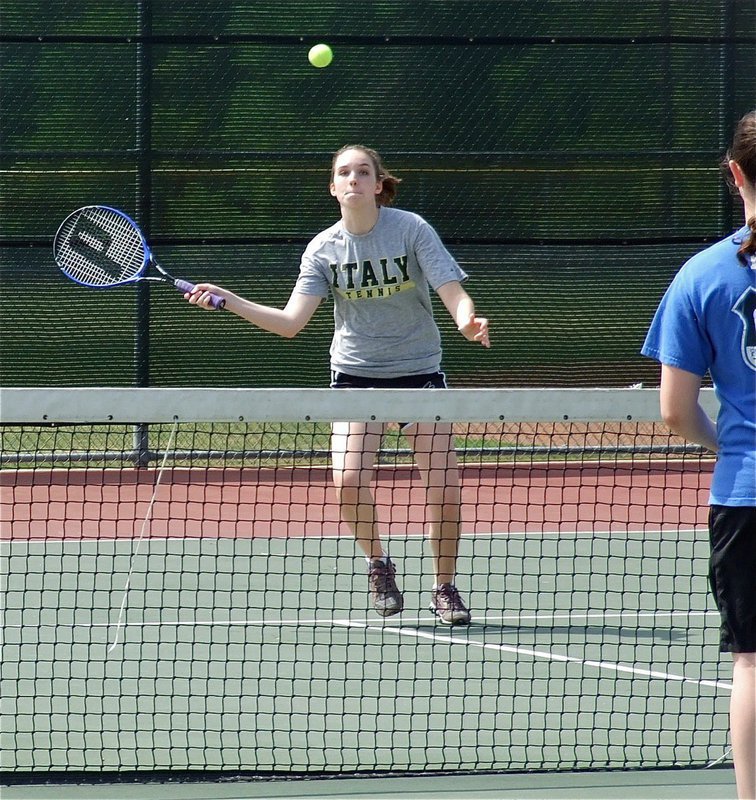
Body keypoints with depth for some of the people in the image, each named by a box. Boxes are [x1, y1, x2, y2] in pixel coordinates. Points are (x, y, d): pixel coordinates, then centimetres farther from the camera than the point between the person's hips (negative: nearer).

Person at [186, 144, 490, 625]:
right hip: (356, 373, 1)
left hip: (419, 370, -1)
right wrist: (228, 300, -16)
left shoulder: (411, 230, -10)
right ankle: (378, 565, 8)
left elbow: (454, 293, -15)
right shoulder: (324, 249, -3)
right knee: (349, 479, -20)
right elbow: (291, 323, -6)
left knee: (445, 486, -11)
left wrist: (468, 321, -38)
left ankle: (445, 587, 12)